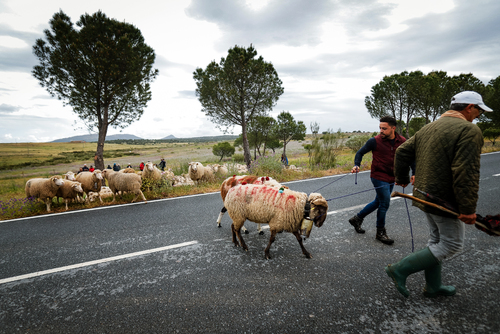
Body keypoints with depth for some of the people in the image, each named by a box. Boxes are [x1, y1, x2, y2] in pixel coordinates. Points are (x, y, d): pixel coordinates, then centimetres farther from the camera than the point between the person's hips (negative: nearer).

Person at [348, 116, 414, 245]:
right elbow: (360, 152, -1)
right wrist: (357, 165, -17)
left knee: (379, 202, 15)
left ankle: (357, 218, 33)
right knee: (384, 203, -6)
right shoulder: (375, 141, -13)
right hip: (379, 177, -5)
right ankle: (380, 233, 12)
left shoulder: (402, 141, -2)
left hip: (391, 178, 6)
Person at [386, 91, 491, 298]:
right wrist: (468, 209, -20)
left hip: (424, 195, 9)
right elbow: (466, 173, -24)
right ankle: (400, 270, 4)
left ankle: (433, 287, 33)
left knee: (436, 240, 20)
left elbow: (402, 152, 10)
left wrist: (401, 178, 22)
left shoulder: (428, 128, 9)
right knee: (452, 244, 6)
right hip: (445, 200, -9)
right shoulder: (469, 130, -16)